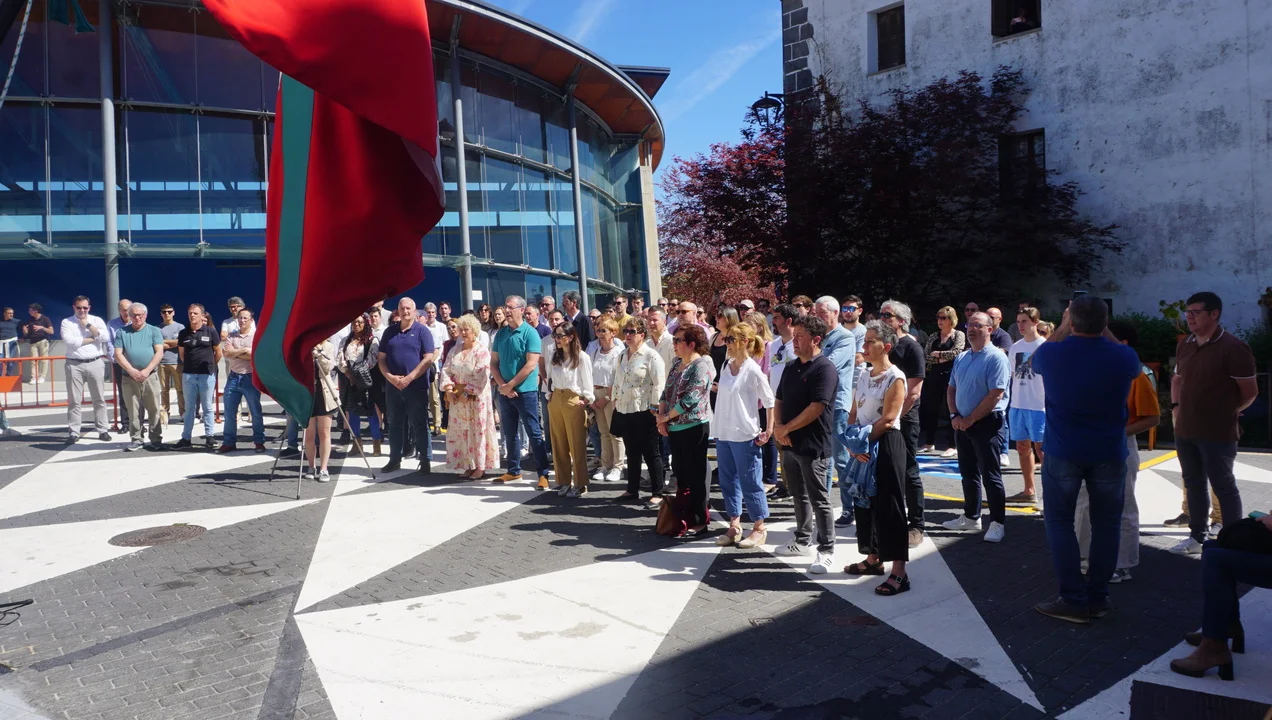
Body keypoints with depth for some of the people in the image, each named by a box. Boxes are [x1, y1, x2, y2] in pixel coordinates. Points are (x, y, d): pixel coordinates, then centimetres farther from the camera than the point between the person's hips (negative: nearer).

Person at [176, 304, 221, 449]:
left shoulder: (210, 331, -3)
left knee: (207, 407, 5)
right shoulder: (183, 333, 5)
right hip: (188, 374, 2)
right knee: (189, 407, 8)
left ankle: (209, 436, 12)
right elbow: (181, 354, 16)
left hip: (207, 374, -2)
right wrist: (190, 364, 14)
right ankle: (186, 437, 12)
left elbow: (218, 353, 5)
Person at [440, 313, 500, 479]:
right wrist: (448, 389, -8)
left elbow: (480, 377, -16)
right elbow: (446, 370, 6)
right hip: (457, 398, 6)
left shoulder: (482, 350, -9)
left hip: (476, 398, -6)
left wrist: (466, 393, -17)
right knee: (462, 432, 7)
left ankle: (480, 467, 4)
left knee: (477, 431, -1)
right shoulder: (455, 350, 11)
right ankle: (469, 466, 15)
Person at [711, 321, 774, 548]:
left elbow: (770, 402, -8)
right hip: (723, 433, 7)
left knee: (750, 483, 2)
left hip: (745, 435, -7)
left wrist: (769, 430, -11)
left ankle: (759, 528, 14)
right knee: (728, 481, 13)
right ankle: (734, 526, 23)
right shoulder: (726, 367, 8)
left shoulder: (753, 370, -12)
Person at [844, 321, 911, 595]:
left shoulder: (895, 378, -13)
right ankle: (873, 558, 29)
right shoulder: (863, 376, 11)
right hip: (864, 448, 8)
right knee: (864, 502, 14)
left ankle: (899, 572, -2)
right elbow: (853, 414, 11)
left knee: (889, 506, -7)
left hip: (887, 445, -8)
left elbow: (887, 420, -18)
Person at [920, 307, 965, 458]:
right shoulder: (933, 337, 10)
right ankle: (930, 443, 18)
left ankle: (952, 446, 3)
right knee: (931, 409, 8)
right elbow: (925, 356, 2)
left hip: (952, 375, -5)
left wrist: (937, 354, -6)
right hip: (935, 376, 5)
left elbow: (956, 352, -16)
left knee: (951, 410, -2)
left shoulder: (959, 335, -1)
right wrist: (940, 359, -13)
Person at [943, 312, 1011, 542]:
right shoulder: (961, 358, 11)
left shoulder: (996, 358, -13)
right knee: (968, 473, 15)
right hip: (962, 423, 7)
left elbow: (995, 396, -19)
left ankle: (998, 523, 7)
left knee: (990, 476, -2)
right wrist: (955, 416, -1)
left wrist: (970, 419, -15)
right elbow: (951, 389, 15)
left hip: (986, 423, -7)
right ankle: (970, 517, 27)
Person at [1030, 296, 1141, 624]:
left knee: (1060, 523, 6)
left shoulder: (1052, 353, -11)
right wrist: (1104, 331, 20)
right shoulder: (1124, 357, -9)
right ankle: (1098, 599, 17)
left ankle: (1073, 601, 5)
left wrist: (1062, 328, 22)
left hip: (1062, 452, -1)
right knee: (1105, 525, 11)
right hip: (1109, 454, 2)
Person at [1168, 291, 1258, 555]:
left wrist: (1227, 413, 1)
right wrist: (1176, 405, 9)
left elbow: (1250, 392, -9)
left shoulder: (1232, 347, -13)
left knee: (1223, 487, 2)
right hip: (1185, 431, 7)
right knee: (1194, 485, 16)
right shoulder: (1184, 345, 8)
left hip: (1218, 434, -7)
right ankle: (1197, 537, 28)